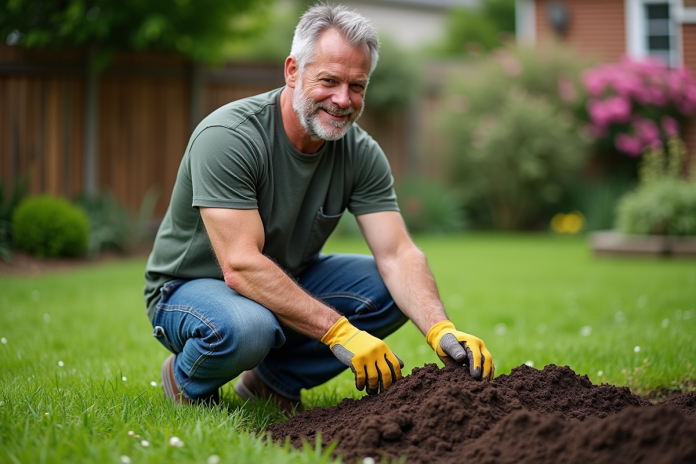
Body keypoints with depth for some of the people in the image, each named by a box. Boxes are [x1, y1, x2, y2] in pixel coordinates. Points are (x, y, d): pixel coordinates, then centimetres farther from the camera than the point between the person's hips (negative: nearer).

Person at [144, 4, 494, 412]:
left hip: (287, 282, 6)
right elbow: (241, 265, -34)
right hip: (191, 286, -6)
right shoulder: (227, 138, -28)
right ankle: (189, 382, -3)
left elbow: (397, 254, -16)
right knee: (244, 328, -39)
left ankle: (274, 378, 2)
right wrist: (339, 331, -40)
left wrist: (441, 331, -35)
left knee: (391, 291, -15)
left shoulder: (362, 155, -9)